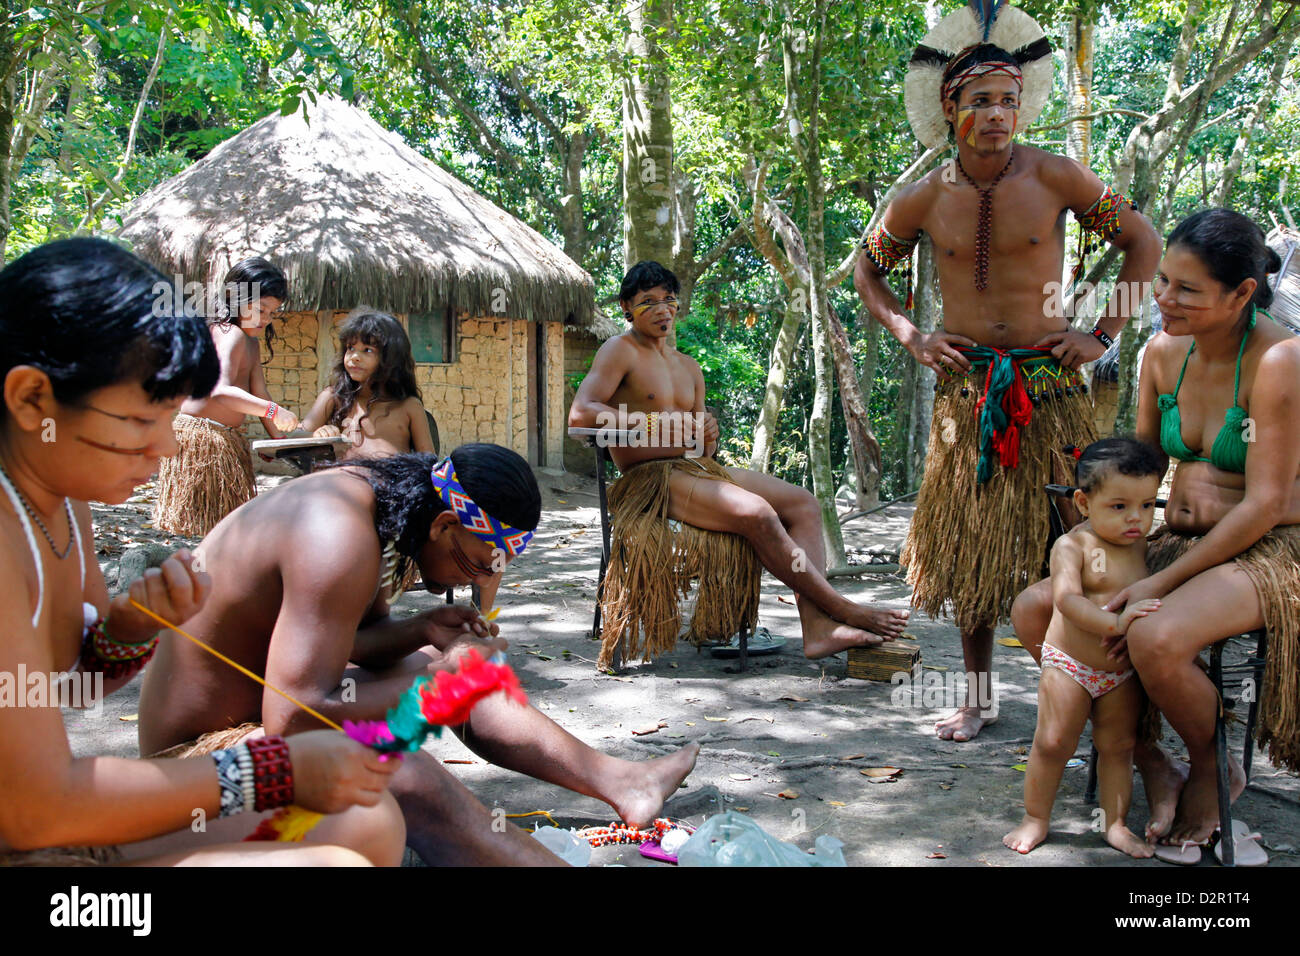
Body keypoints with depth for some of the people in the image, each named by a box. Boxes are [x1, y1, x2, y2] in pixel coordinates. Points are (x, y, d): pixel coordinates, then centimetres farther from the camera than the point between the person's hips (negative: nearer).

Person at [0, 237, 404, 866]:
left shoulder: (62, 498, 4)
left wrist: (133, 628, -7)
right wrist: (277, 769, -20)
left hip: (59, 828, 10)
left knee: (368, 823, 6)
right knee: (333, 863, -25)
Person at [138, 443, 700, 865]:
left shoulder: (368, 491, -1)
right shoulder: (341, 537, -31)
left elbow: (350, 640, 12)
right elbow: (291, 719, -35)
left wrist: (422, 632, -8)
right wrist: (438, 677, -25)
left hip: (263, 701, 10)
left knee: (447, 664, 13)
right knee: (408, 778, -34)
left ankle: (617, 781, 21)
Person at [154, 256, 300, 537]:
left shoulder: (251, 342, 16)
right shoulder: (232, 335, -16)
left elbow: (258, 394, 13)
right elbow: (220, 391, -30)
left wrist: (279, 438, 4)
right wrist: (273, 411, -39)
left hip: (227, 439, 10)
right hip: (202, 437, -10)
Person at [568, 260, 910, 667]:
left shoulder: (689, 368, 24)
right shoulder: (620, 351, 1)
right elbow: (580, 414, -16)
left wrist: (707, 438, -3)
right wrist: (656, 423, -18)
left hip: (697, 469, 8)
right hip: (650, 478, -8)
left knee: (803, 503, -9)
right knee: (756, 512, -29)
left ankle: (818, 628, -25)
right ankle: (842, 609, -18)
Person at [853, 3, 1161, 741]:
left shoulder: (1053, 177, -5)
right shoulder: (925, 200, 0)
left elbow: (1144, 242, 4)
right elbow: (868, 271, 16)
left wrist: (1104, 335, -2)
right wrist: (910, 336, 3)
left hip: (1050, 383, -2)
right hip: (966, 386, 2)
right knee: (970, 542, 7)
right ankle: (980, 697, 21)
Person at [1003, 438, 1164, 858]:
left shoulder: (1140, 544, 4)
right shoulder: (1072, 545, -14)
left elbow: (1149, 593, 18)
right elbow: (1067, 598, -27)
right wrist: (1114, 622, -38)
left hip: (1122, 671, 5)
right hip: (1069, 665, -5)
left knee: (1117, 746, 11)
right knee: (1053, 743, -3)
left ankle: (1116, 823, 24)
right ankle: (1035, 819, 13)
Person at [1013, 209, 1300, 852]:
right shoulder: (1164, 353, 3)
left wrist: (1159, 584, -22)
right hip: (1180, 543, 7)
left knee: (1154, 638, -35)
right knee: (1035, 609, -8)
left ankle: (1214, 771, -1)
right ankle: (1150, 761, 6)